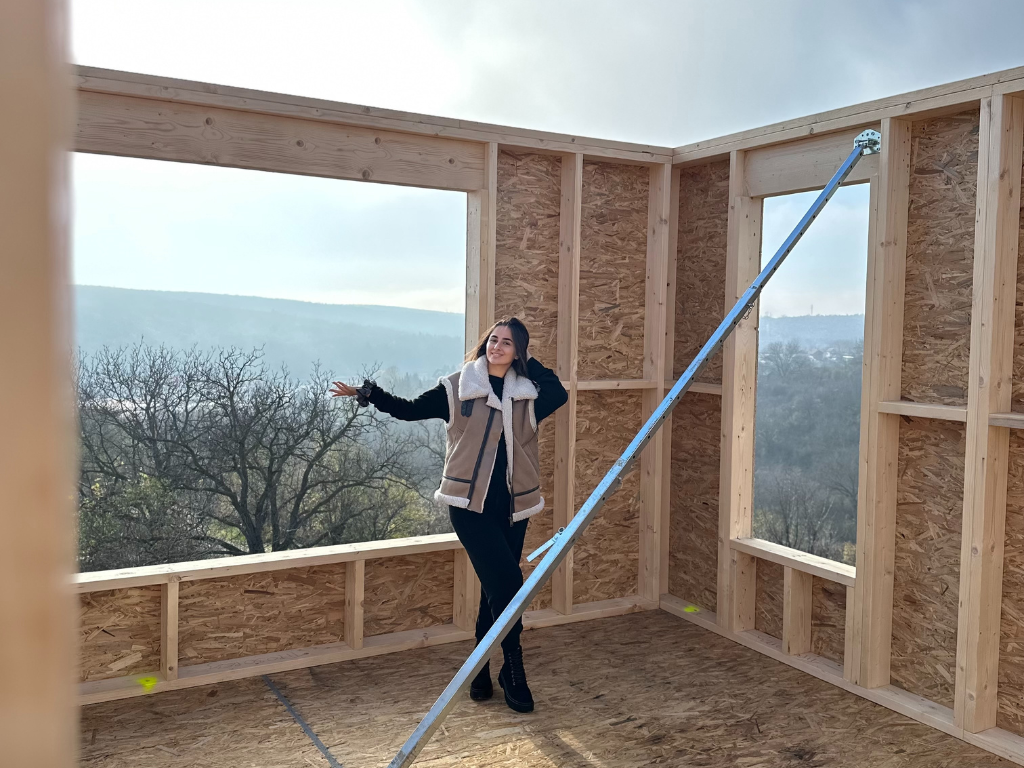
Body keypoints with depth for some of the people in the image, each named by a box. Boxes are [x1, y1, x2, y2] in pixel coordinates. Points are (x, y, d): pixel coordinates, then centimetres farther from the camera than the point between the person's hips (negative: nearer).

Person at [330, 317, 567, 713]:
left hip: (512, 506, 4)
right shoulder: (457, 388, -1)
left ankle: (480, 671, 25)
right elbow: (409, 410, 2)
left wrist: (530, 362, 5)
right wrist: (367, 393, -8)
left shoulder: (527, 394, 6)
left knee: (495, 589, 10)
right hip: (470, 505, -4)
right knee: (507, 582, -14)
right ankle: (513, 672, 4)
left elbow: (560, 394, 10)